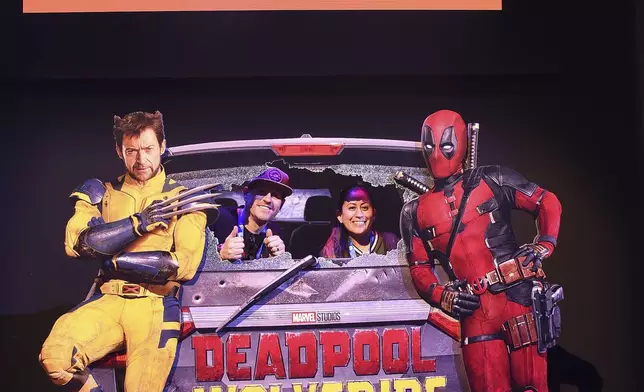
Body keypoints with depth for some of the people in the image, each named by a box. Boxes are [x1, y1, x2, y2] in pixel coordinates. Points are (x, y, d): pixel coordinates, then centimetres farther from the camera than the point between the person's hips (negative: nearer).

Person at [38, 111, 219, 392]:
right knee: (54, 357, -25)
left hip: (155, 305, -1)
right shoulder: (101, 193, 13)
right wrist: (143, 220, -11)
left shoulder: (183, 200, 6)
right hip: (107, 302, 2)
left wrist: (112, 261, -6)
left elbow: (186, 266, -7)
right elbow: (76, 243, -5)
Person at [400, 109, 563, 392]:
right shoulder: (415, 212, 14)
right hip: (474, 312, 3)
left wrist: (543, 247, -3)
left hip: (518, 297, -2)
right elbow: (419, 267, 16)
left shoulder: (491, 181, 6)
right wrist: (442, 296, -2)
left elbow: (547, 203, 11)